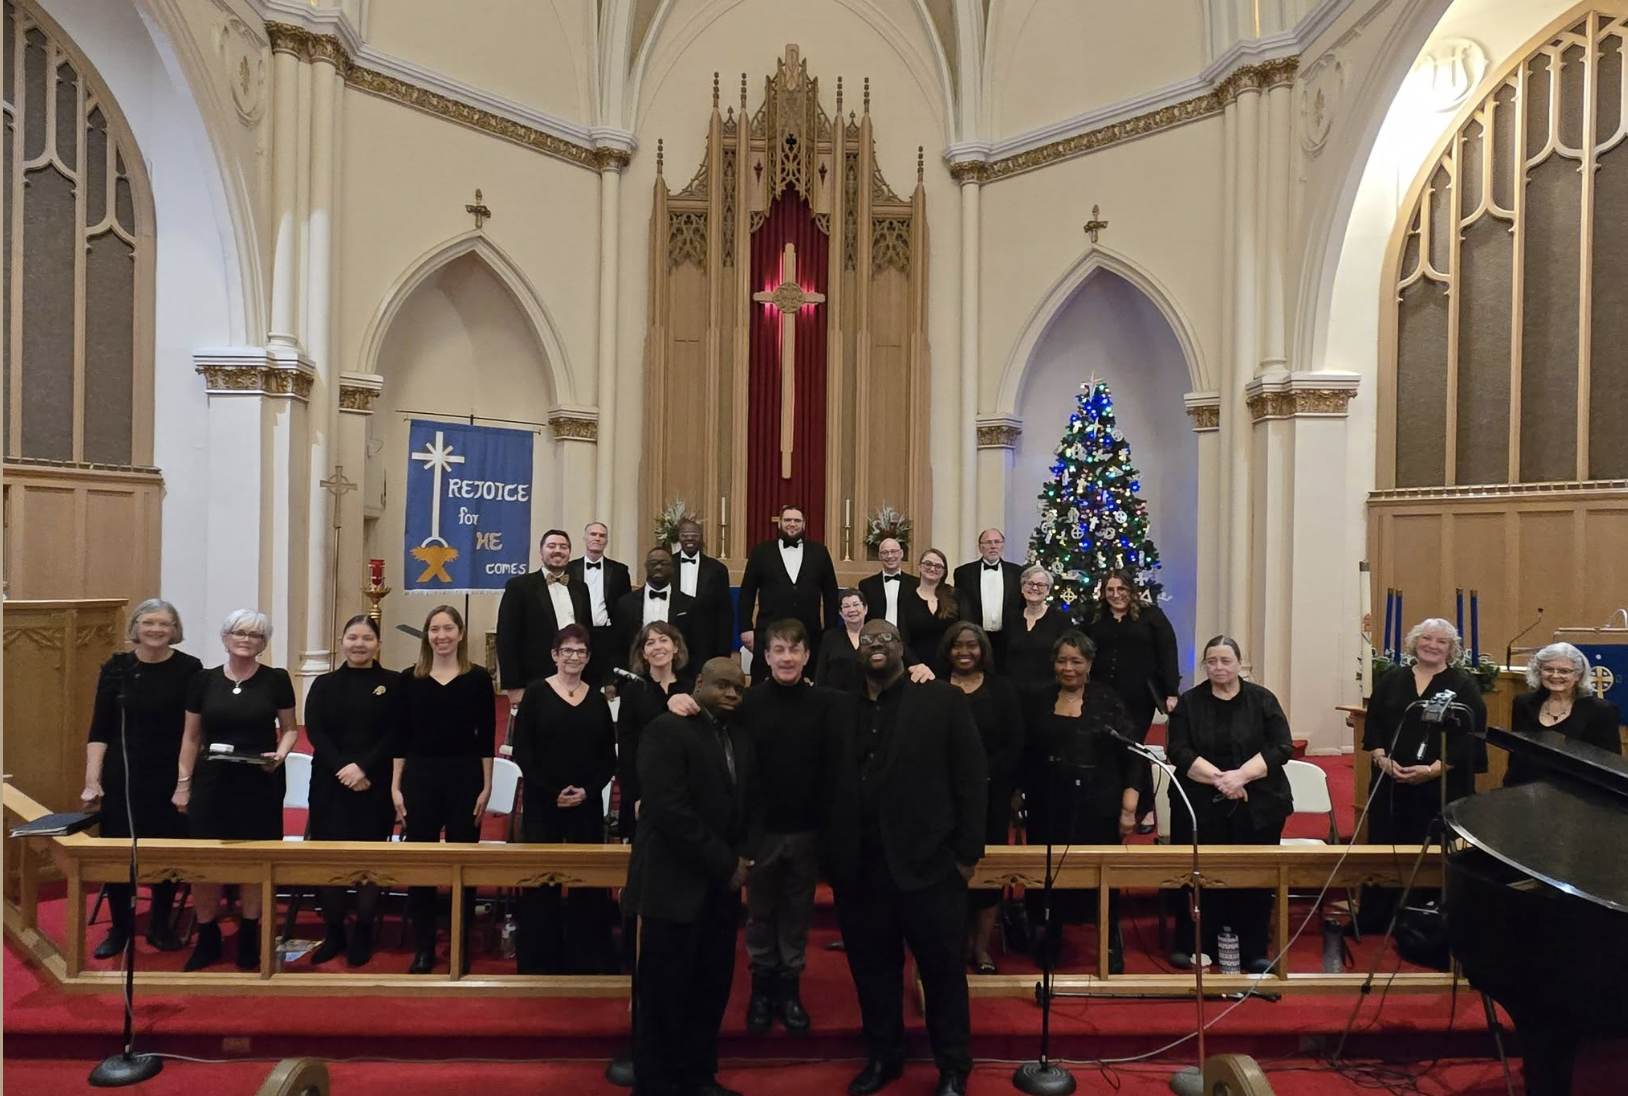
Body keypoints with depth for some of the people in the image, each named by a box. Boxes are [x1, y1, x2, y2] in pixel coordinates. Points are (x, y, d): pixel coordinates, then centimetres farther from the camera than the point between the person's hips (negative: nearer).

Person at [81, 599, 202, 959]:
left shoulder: (189, 668, -5)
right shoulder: (116, 668, 0)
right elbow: (100, 729, 0)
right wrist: (92, 778, -7)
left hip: (172, 776, -1)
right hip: (122, 777, 1)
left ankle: (160, 925, 24)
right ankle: (119, 928, 22)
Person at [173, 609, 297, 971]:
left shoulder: (276, 680, -1)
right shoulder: (203, 680, 3)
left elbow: (289, 729, 6)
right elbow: (191, 736, 8)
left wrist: (280, 754, -13)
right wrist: (183, 783, 5)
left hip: (261, 783, -1)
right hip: (212, 782, 1)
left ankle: (248, 939, 22)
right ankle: (207, 939, 20)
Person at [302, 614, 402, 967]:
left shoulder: (393, 684, 3)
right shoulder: (324, 684, 9)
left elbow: (395, 735, -5)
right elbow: (314, 732, -1)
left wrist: (363, 767, -16)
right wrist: (342, 768, -15)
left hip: (375, 785, -2)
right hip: (329, 783, 2)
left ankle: (363, 934, 15)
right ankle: (334, 933, 17)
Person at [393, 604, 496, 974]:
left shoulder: (478, 678, -1)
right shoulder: (410, 678, 3)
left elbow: (486, 738, 0)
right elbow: (401, 737, 5)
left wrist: (486, 786, -4)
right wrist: (395, 787, 1)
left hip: (465, 777, -1)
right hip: (419, 776, 1)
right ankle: (423, 948, 18)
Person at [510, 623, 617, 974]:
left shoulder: (597, 699, 7)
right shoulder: (536, 693, -1)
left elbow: (609, 758, 7)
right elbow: (522, 752, -5)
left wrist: (588, 791, -8)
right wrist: (552, 792, -12)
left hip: (587, 806, 2)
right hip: (542, 804, -2)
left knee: (587, 884, 4)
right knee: (540, 882, 2)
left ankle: (585, 961, 16)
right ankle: (539, 962, 15)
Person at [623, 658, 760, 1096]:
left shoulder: (741, 736, 12)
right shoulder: (667, 729, -12)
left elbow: (753, 802, 15)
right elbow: (669, 809, -21)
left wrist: (745, 858, -3)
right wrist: (725, 864, -17)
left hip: (721, 887, 7)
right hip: (676, 885, -7)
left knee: (712, 990, 12)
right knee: (665, 994, 4)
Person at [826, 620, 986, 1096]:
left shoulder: (941, 699, -2)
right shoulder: (842, 709, 8)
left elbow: (971, 777, -4)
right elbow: (832, 785, 8)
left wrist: (968, 852, -6)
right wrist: (833, 854, 2)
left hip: (927, 863, -3)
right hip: (859, 867, 3)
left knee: (943, 971, 9)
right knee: (872, 968, 15)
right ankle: (883, 1057, 35)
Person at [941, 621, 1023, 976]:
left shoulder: (1001, 689, 5)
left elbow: (1014, 744, 0)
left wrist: (983, 772, -12)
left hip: (991, 793, 1)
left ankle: (982, 946, 15)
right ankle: (961, 940, 15)